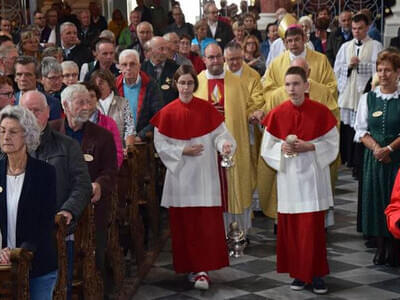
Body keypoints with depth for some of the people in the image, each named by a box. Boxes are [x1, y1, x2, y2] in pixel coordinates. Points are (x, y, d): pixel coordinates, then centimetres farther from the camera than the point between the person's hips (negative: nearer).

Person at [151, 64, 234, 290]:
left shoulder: (207, 109, 1)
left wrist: (225, 144, -24)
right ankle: (190, 267, 15)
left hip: (204, 176, -1)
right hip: (180, 176, 1)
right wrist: (183, 151, -11)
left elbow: (220, 134, -3)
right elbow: (160, 144, 1)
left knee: (206, 223, -7)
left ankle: (203, 269, -5)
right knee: (183, 223, 3)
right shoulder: (167, 113, 2)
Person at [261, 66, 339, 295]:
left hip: (313, 175, -2)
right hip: (289, 176, 2)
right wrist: (283, 148, -13)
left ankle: (317, 274, 7)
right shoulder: (277, 114, 1)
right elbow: (267, 147, 7)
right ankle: (299, 273, 16)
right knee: (291, 226, 4)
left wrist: (310, 147, -15)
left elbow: (332, 143, -1)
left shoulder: (321, 111, -4)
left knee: (314, 226, -3)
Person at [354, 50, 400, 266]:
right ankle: (381, 248, 16)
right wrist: (375, 147, -11)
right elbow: (361, 129, 4)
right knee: (376, 199, 4)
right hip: (374, 157, 3)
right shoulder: (368, 98, 7)